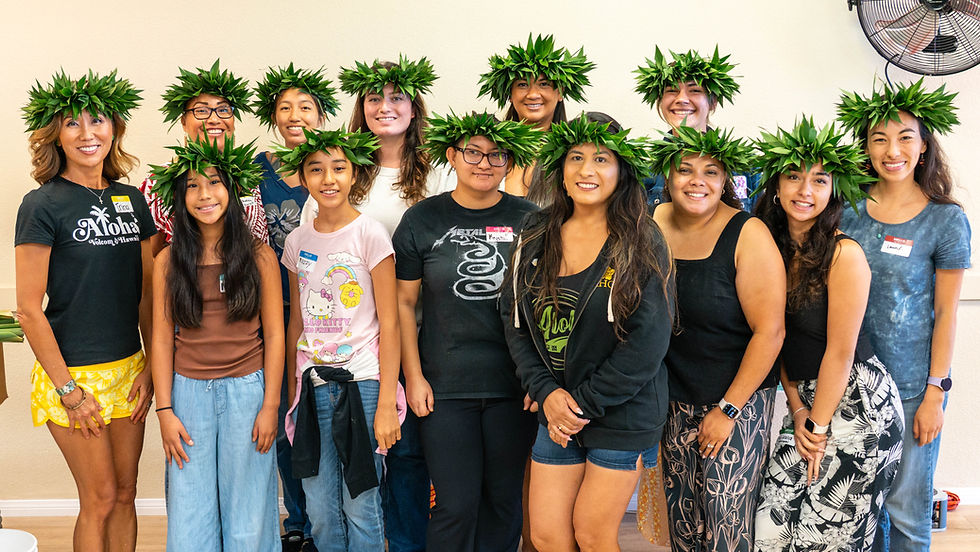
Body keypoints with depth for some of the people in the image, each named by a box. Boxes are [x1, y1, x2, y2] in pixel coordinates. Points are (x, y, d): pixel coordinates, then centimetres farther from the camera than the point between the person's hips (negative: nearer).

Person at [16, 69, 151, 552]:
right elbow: (29, 310, -11)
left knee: (125, 494, 13)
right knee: (100, 498, 4)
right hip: (73, 371, -5)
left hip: (129, 367, 5)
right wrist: (68, 389, -13)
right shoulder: (42, 206, -10)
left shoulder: (131, 201, 6)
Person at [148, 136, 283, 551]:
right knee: (189, 517, 9)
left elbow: (273, 334, -1)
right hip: (188, 392, 1)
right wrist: (165, 410, -2)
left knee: (247, 515, 9)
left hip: (247, 390, -1)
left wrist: (270, 405, -4)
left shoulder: (259, 256, -2)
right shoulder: (168, 261, 1)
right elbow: (162, 339, 2)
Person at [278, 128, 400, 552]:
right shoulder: (298, 241, 7)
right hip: (313, 385, 4)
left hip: (361, 383, -4)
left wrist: (386, 404, -12)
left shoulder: (370, 234, -7)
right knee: (320, 510, 9)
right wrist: (290, 387, 12)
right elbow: (296, 322, 14)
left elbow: (389, 325, -8)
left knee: (360, 506, 1)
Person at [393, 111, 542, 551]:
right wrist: (413, 376, -1)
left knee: (504, 500, 10)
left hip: (514, 385, 1)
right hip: (444, 386, -1)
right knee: (456, 504, 0)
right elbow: (403, 302, 5)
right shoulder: (423, 220, 2)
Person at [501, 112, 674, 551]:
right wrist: (546, 391, -10)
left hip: (622, 414, -4)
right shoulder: (536, 238, 2)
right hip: (554, 410, 4)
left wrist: (583, 403, -13)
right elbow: (514, 320, 3)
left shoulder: (643, 244, -10)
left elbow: (647, 342, -14)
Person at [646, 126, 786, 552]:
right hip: (676, 400, 4)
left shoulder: (747, 235, -14)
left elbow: (770, 331, -14)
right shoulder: (654, 223, -2)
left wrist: (728, 410, -12)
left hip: (739, 398, -4)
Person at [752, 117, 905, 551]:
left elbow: (840, 352, -14)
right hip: (806, 398, 6)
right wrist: (798, 411, -1)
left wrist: (817, 426, -10)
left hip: (858, 404, -6)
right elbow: (779, 338, 6)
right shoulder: (773, 247, 3)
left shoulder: (844, 254, -16)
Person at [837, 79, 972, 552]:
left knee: (906, 509, 5)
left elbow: (945, 313, -6)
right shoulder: (850, 208, 1)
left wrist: (935, 394, -9)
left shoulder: (946, 220, -8)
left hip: (912, 386, -3)